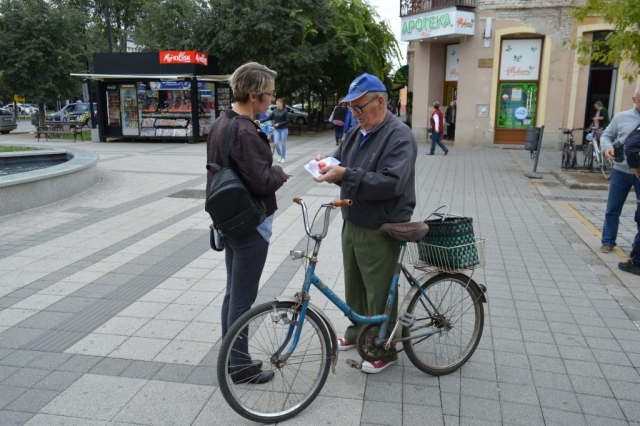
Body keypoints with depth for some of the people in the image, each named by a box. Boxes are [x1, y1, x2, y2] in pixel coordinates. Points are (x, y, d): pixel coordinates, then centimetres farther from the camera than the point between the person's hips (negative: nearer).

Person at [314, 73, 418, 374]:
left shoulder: (399, 136, -17)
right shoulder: (357, 132, 9)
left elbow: (391, 183, -28)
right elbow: (340, 161, 14)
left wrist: (346, 175, -32)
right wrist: (327, 165, -10)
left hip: (379, 230, -8)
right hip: (352, 223, 8)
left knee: (379, 293, 5)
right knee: (353, 286, 21)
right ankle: (357, 333, 41)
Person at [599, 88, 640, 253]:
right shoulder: (622, 117, 2)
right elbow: (606, 135, 8)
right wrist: (608, 147, -13)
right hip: (621, 171, 1)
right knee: (612, 209, 8)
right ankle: (608, 241, 22)